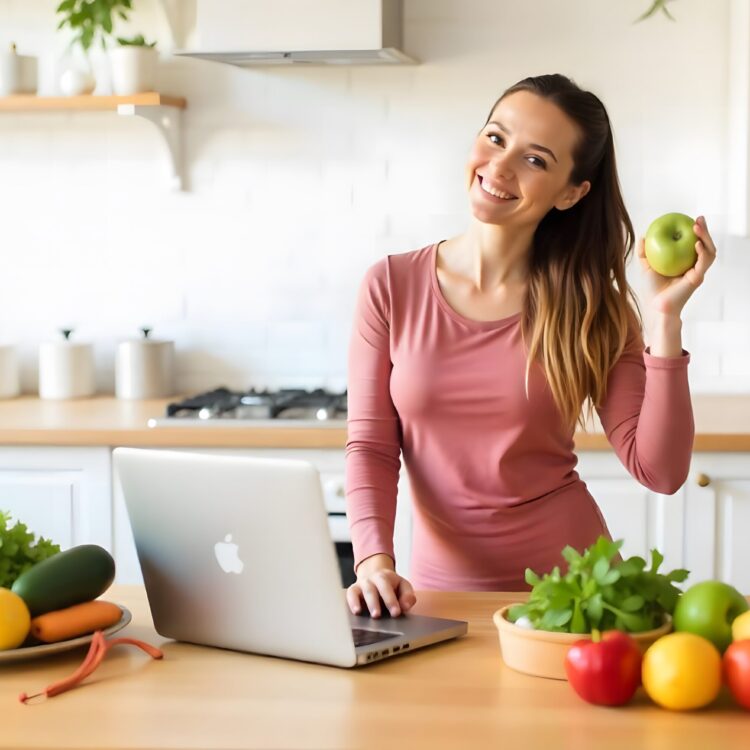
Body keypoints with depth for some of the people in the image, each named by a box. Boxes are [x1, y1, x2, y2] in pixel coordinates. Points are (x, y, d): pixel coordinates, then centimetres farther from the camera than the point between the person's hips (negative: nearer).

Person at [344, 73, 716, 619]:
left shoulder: (594, 307, -2)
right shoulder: (391, 286, -2)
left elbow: (660, 471, -8)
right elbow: (370, 446, -1)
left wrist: (665, 316, -14)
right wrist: (374, 559, -17)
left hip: (570, 583, 0)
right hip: (445, 587, 0)